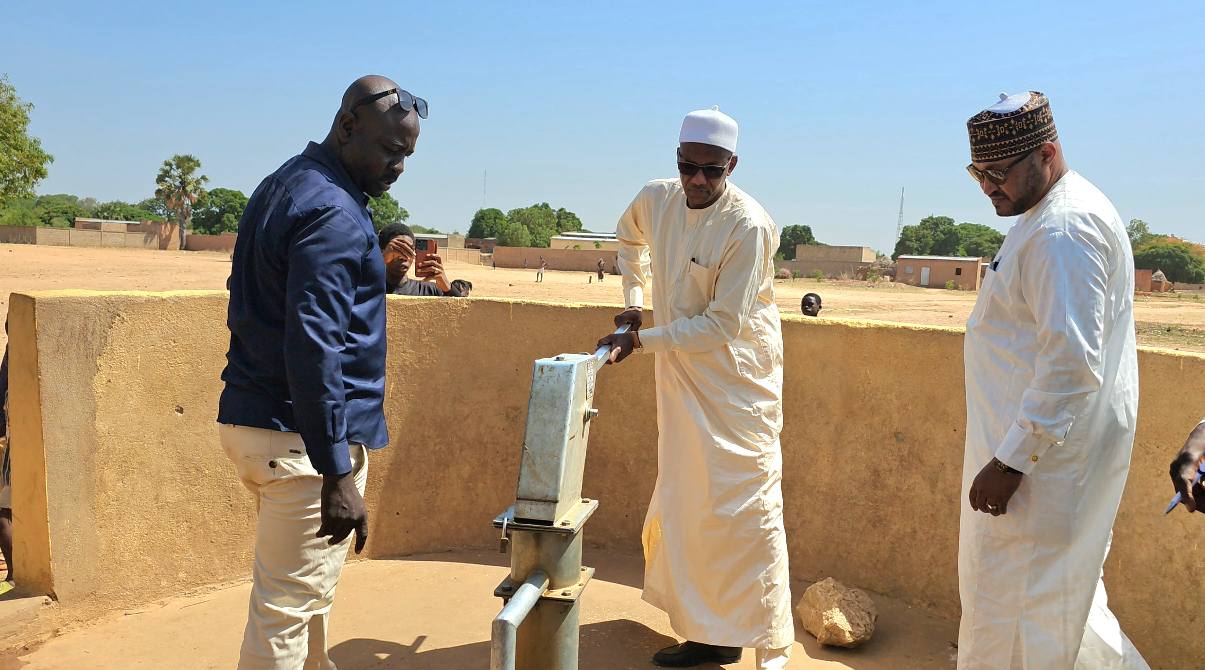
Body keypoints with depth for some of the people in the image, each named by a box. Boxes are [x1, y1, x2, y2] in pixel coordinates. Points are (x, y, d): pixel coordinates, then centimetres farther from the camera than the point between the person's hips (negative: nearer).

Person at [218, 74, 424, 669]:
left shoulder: (282, 186, 14)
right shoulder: (333, 212, -18)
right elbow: (314, 349, -25)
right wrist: (338, 474, -25)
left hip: (252, 419, 10)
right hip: (301, 436, -10)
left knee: (303, 591, 22)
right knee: (287, 608, -1)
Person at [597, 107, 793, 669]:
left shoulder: (748, 225, -21)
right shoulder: (656, 199, -2)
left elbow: (723, 325, -22)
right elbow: (630, 237, 23)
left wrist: (641, 340, -19)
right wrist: (633, 299, 13)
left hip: (738, 382, -6)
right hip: (681, 377, 7)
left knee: (745, 506, -7)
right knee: (685, 505, 12)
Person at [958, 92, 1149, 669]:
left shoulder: (1065, 229, -21)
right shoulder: (1044, 216, 13)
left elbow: (1072, 362, -28)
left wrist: (1010, 461, -25)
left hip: (1042, 452, -11)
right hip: (1040, 443, 11)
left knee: (1013, 605, 1)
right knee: (1056, 592, 22)